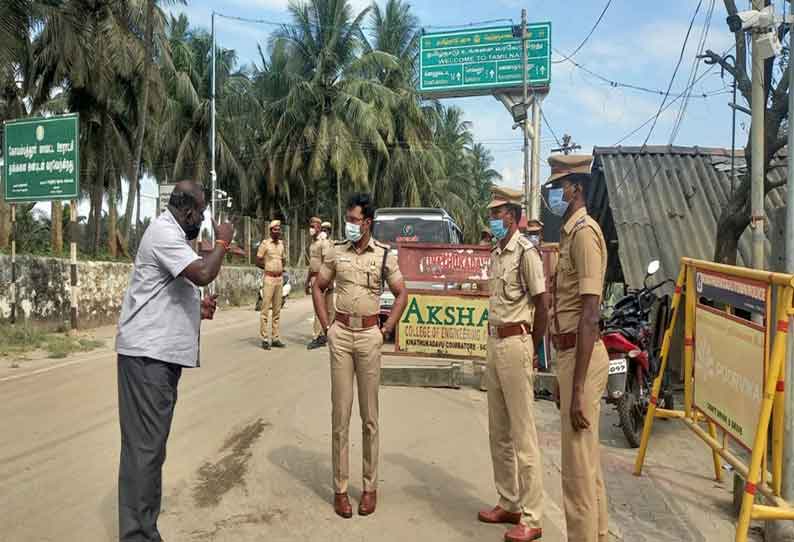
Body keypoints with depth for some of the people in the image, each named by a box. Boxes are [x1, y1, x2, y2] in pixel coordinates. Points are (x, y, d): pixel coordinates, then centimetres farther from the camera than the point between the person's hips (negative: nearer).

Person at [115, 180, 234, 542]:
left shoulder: (170, 234, 20)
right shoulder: (164, 233, -13)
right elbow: (202, 274, -28)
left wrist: (198, 307, 13)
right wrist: (222, 243, -12)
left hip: (160, 353, 11)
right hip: (147, 354, -11)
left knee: (151, 445, 16)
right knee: (144, 446, -6)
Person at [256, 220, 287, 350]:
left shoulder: (282, 243, 12)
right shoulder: (265, 243, -5)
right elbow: (258, 262, -5)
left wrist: (281, 269, 6)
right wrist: (270, 268, -1)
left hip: (280, 278, 6)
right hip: (269, 278, -6)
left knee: (277, 309, 8)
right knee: (266, 308, -6)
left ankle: (276, 338, 12)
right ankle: (265, 339, -2)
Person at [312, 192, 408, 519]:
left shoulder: (384, 255, -1)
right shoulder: (336, 252, 3)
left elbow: (401, 294, 7)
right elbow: (318, 288, 13)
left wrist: (386, 331, 1)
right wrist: (326, 326, 5)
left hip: (369, 336, -1)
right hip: (340, 335, 1)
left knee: (370, 415, 7)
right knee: (340, 412, 4)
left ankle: (370, 486, 20)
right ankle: (340, 488, 15)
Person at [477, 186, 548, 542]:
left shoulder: (525, 251, -12)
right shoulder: (496, 253, 14)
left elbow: (542, 305, -11)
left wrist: (531, 351, -5)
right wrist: (494, 343, 12)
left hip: (515, 344, -9)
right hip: (494, 343, 9)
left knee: (523, 434, -2)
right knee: (499, 432, 15)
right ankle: (509, 503, 28)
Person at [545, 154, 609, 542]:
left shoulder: (584, 232, -15)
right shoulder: (570, 232, 15)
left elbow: (590, 315, -22)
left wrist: (578, 388, -23)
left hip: (581, 357, -10)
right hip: (570, 353, 10)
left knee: (578, 468, 0)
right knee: (587, 462, 20)